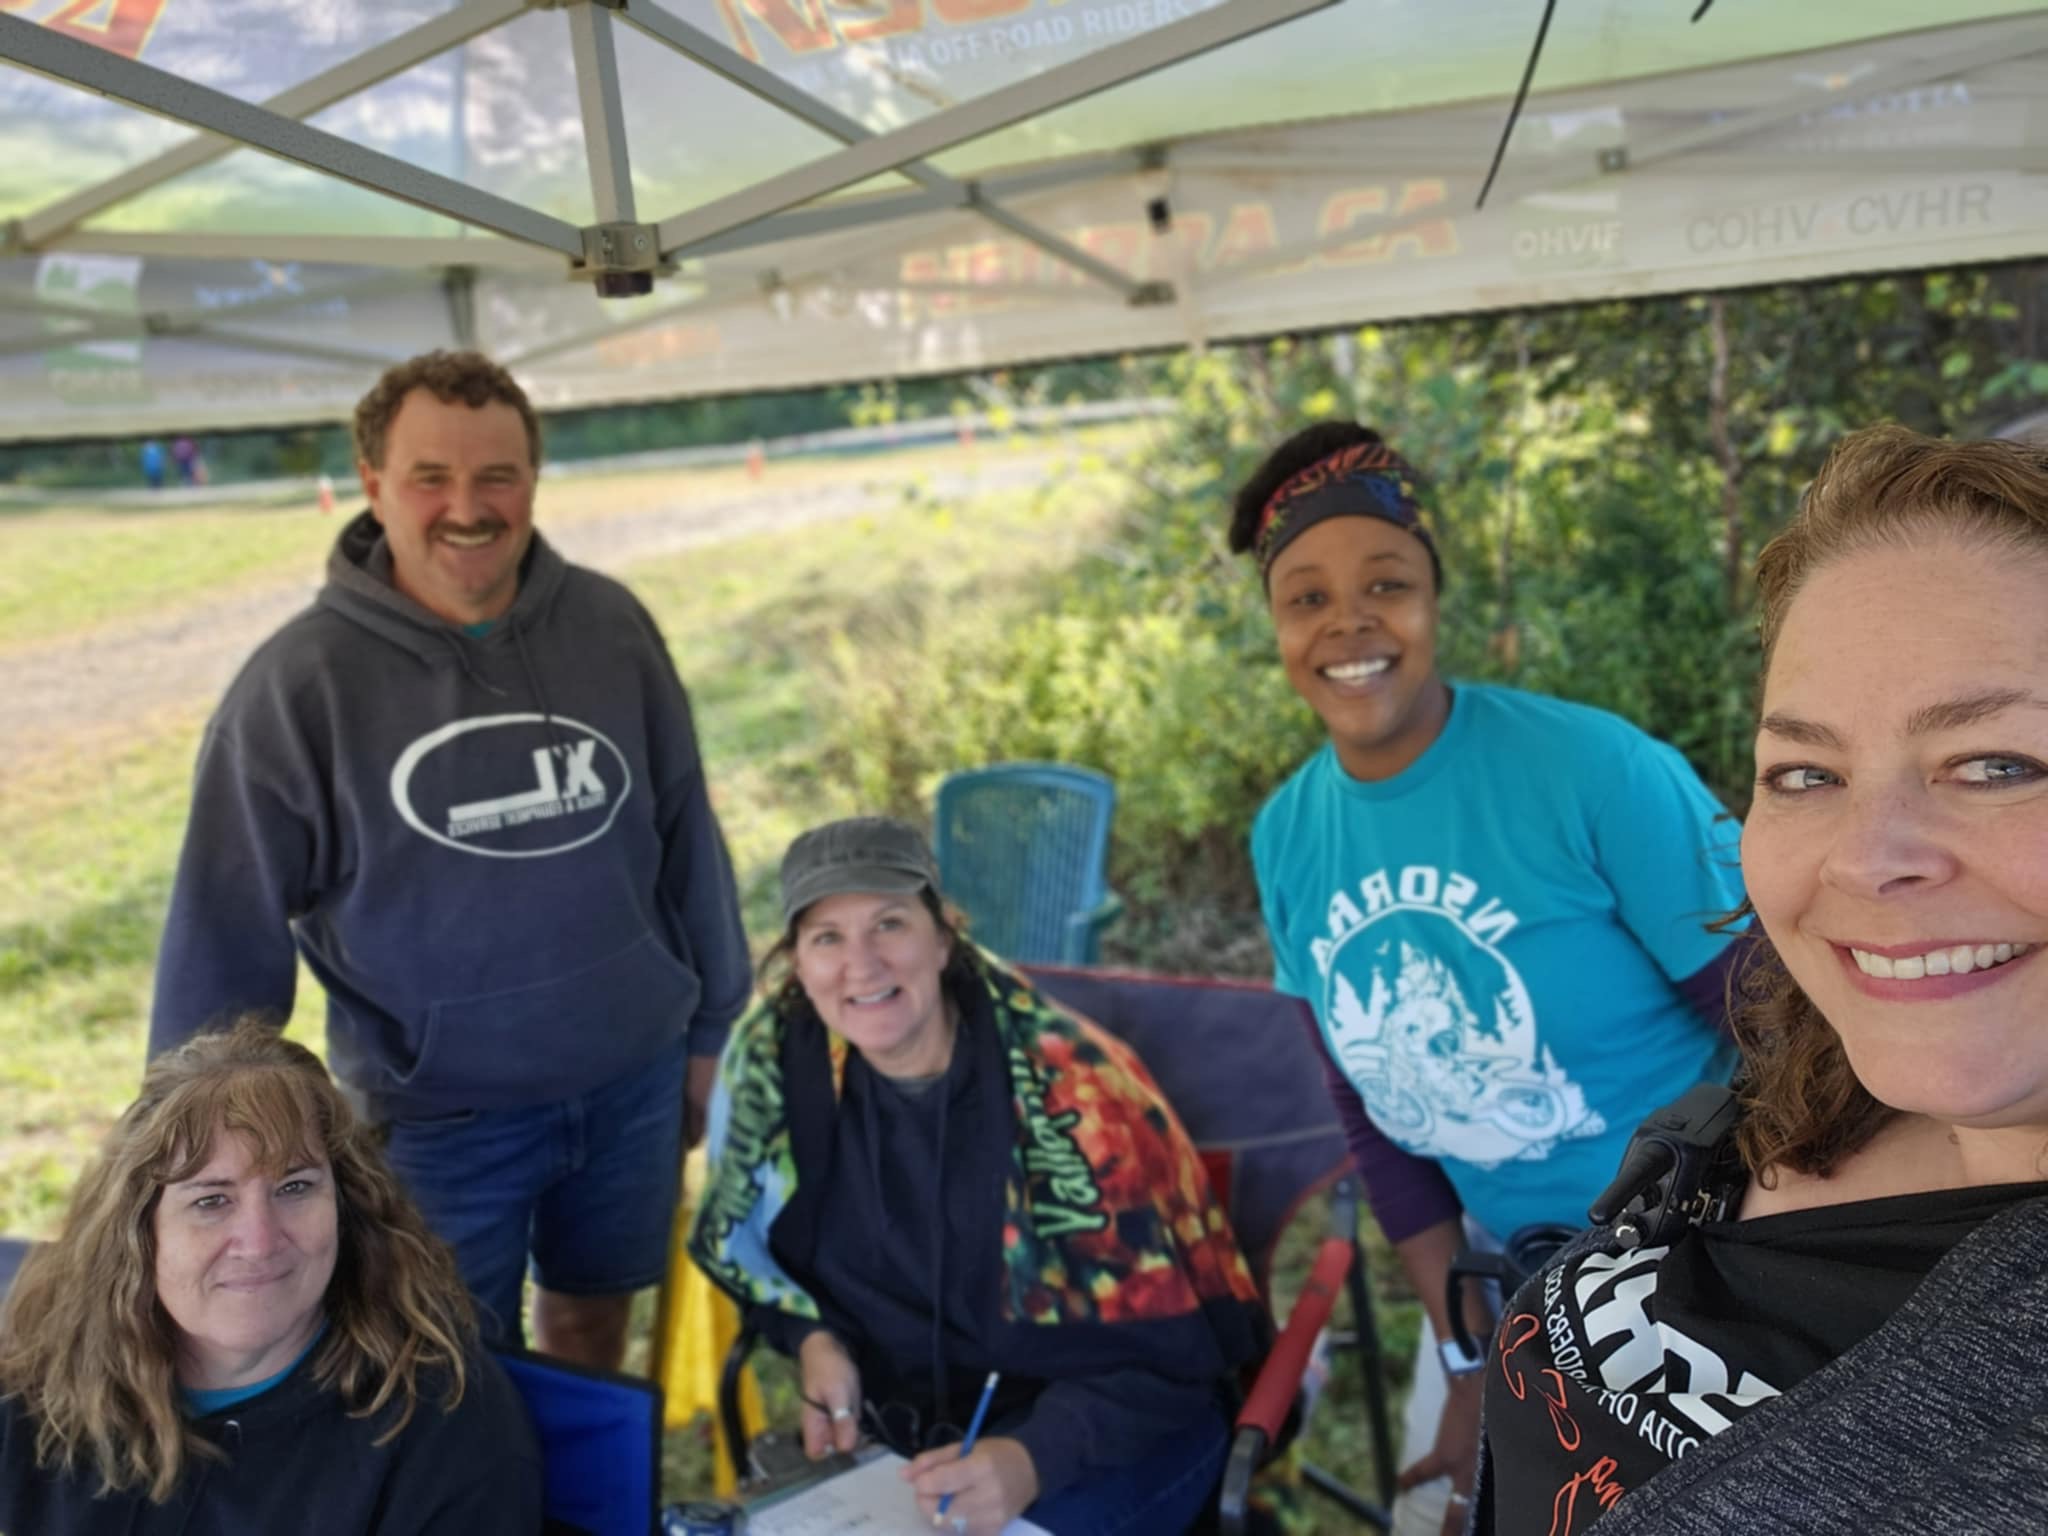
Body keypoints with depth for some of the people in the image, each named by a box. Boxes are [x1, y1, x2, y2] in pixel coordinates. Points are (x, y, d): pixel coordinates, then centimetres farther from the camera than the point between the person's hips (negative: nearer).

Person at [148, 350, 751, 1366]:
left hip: (634, 1081, 3)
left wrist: (713, 1026, 8)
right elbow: (223, 930, -7)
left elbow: (686, 835, 3)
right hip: (440, 1114, -2)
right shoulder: (298, 682, -12)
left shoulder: (611, 627, -4)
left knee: (595, 1312, 23)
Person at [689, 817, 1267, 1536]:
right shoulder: (774, 1055, -11)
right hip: (899, 1427, 4)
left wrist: (1035, 1458, -31)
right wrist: (813, 1338, -9)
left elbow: (1163, 1341, -17)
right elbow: (738, 1233, 8)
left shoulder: (1070, 1085, -21)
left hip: (1107, 1433, -3)